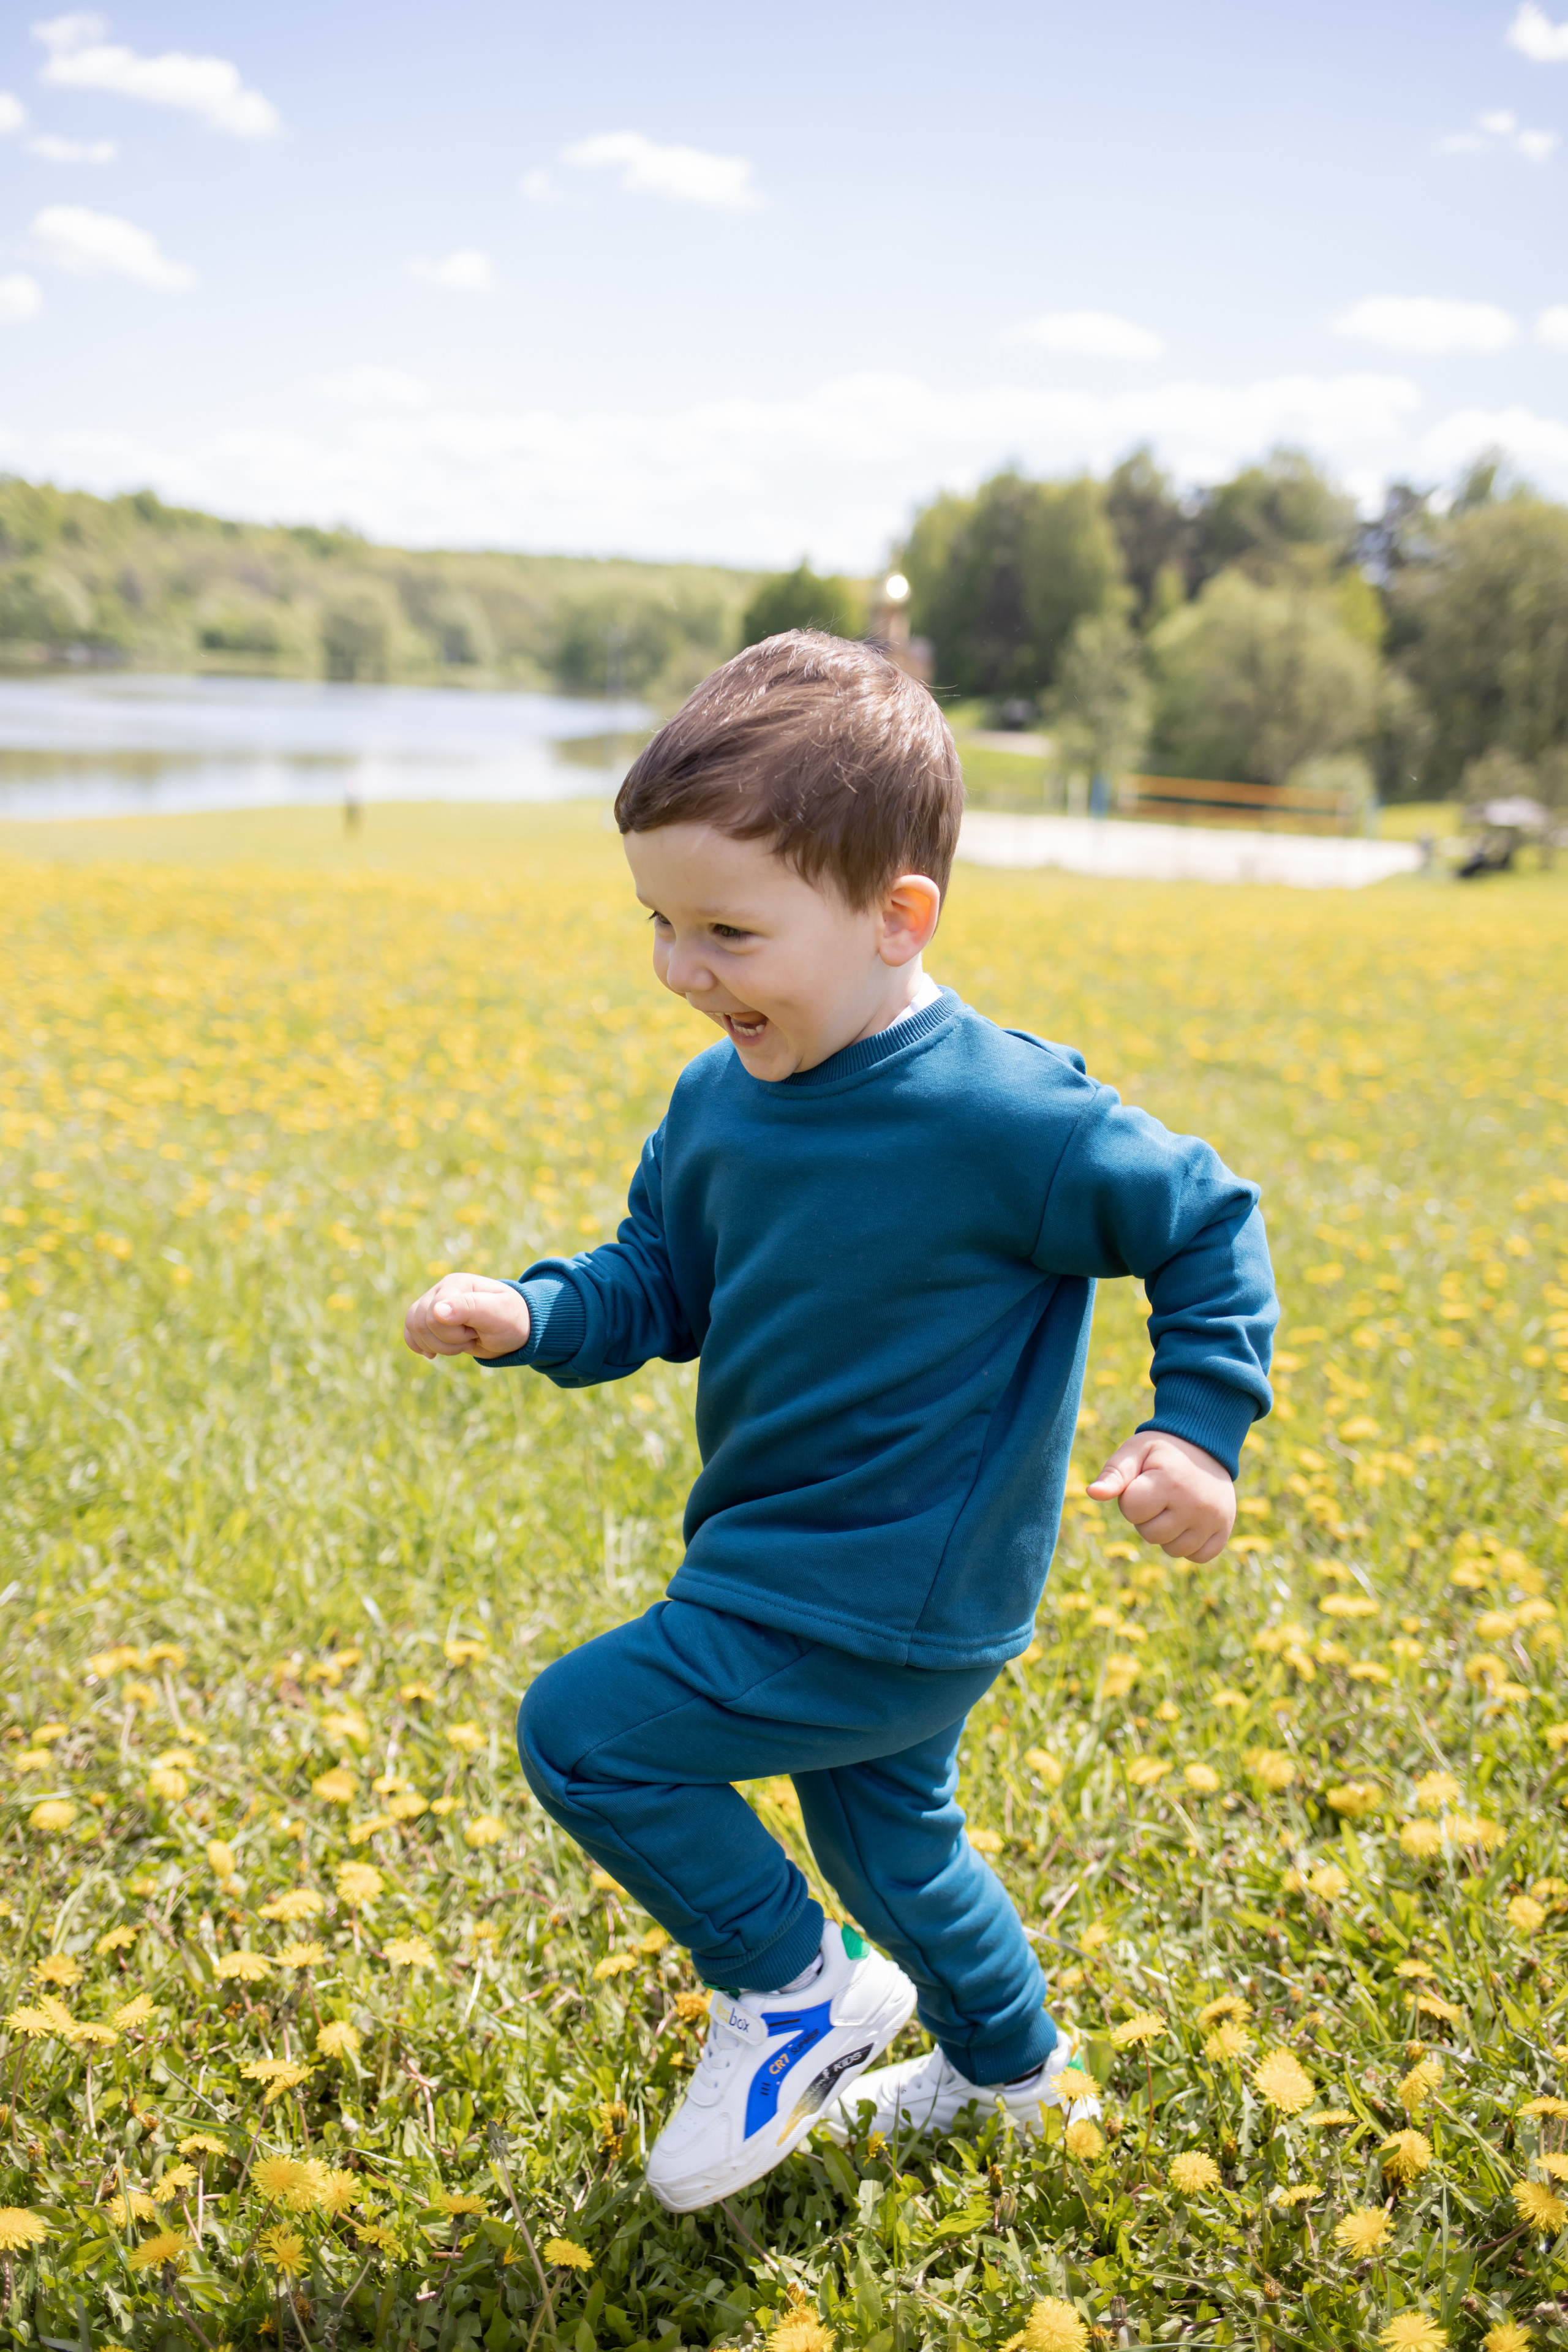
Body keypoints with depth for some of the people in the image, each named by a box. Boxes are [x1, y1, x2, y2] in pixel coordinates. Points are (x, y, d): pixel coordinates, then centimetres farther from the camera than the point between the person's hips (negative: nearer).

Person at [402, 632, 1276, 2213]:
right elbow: (656, 1283, 6)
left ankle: (797, 1987, 10)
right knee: (884, 1836, 27)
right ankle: (1010, 2066, 54)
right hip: (884, 1601, 9)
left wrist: (1199, 1430, -18)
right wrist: (528, 1314, -12)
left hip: (882, 1606, -8)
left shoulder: (1003, 1118, -25)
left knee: (579, 1730, -11)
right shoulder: (716, 1100, -3)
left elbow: (1208, 1225, -13)